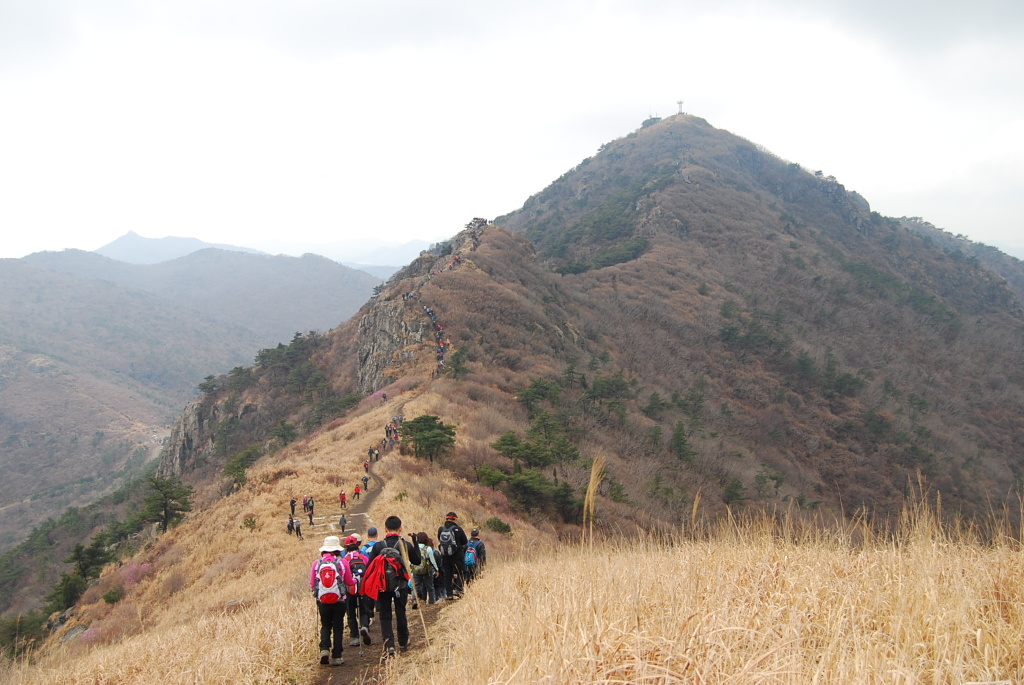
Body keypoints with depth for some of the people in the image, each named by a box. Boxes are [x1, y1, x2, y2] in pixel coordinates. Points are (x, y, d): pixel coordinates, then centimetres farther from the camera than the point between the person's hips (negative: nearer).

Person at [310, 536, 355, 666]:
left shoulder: (317, 563, -3)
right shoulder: (342, 562, -7)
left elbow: (312, 584, 2)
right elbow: (349, 582, -1)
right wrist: (356, 580, 22)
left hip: (322, 601, 1)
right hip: (339, 600, -1)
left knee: (325, 626, 16)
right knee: (338, 627, 10)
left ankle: (324, 649, -5)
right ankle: (336, 657, 9)